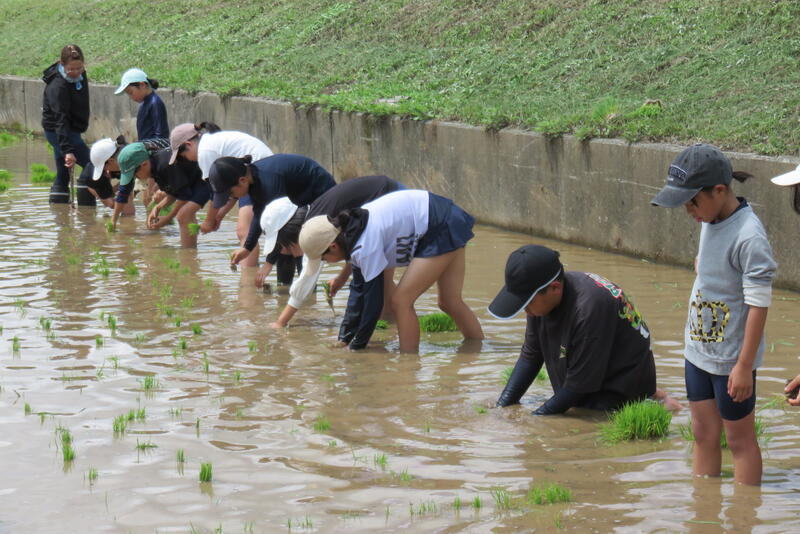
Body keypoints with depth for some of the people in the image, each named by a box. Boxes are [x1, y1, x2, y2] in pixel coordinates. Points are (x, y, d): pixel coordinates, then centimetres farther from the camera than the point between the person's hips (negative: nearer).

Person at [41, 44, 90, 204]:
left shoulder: (80, 75, -1)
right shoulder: (57, 86, -27)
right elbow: (61, 120, -32)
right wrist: (68, 150, -37)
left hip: (72, 129, 9)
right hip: (56, 130, -9)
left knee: (63, 175, 11)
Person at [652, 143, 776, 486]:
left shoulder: (748, 237, -24)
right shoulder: (711, 221, 2)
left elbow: (759, 304, -22)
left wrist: (744, 366, -21)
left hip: (731, 358, -8)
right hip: (699, 349, 8)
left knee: (739, 439, 4)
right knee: (703, 434, 15)